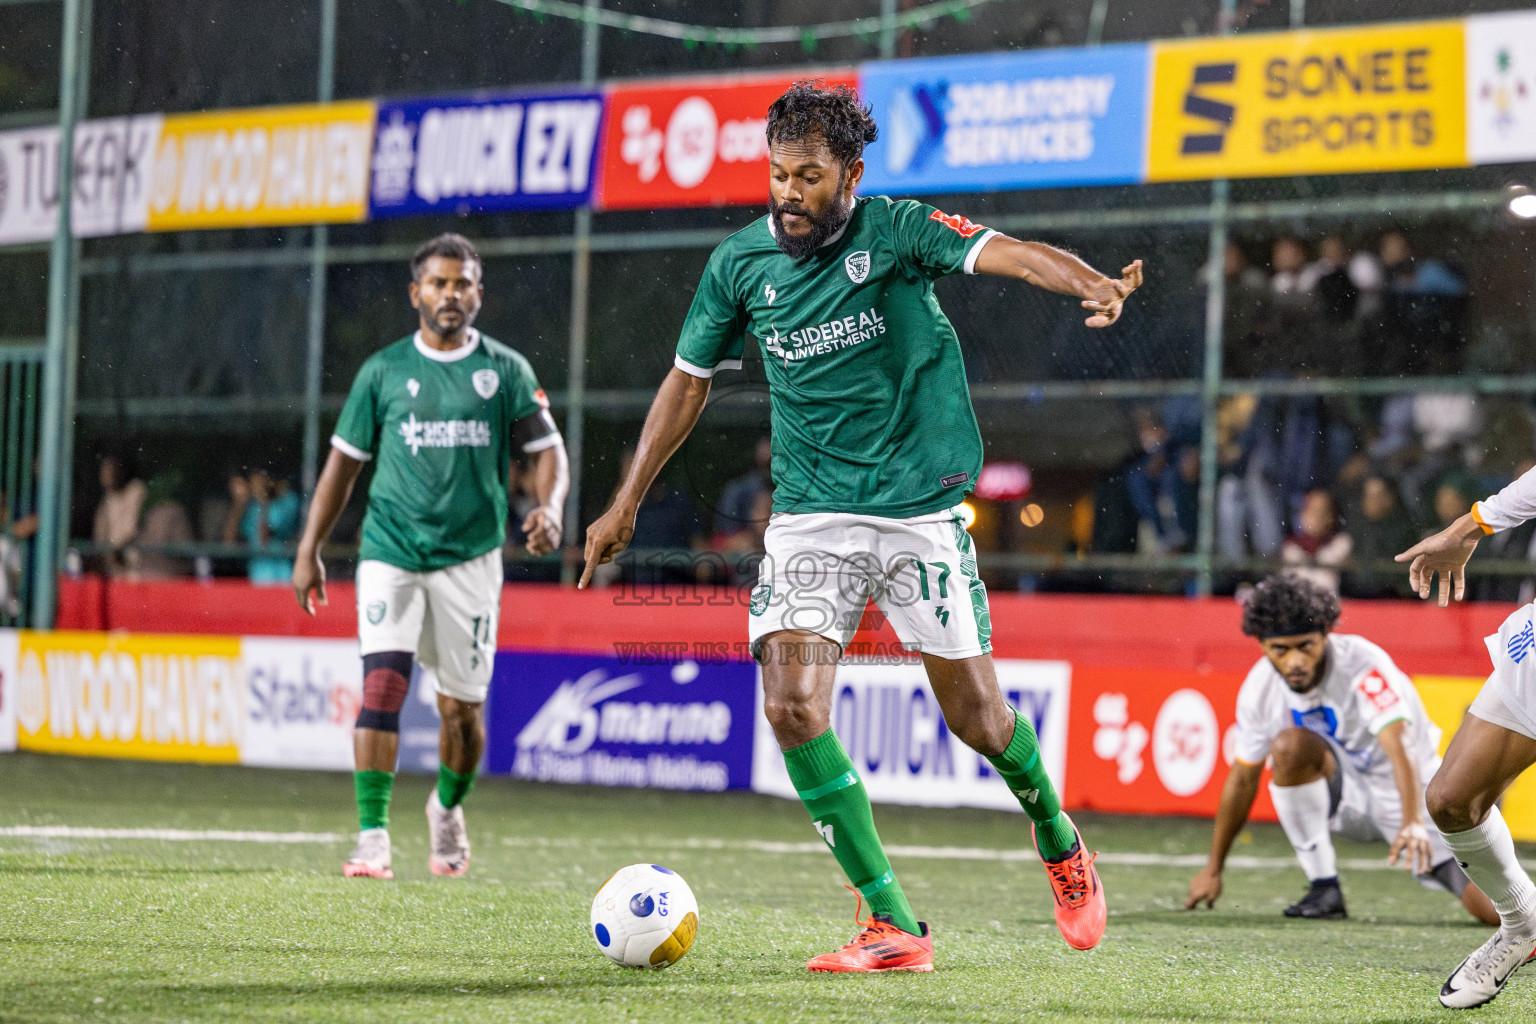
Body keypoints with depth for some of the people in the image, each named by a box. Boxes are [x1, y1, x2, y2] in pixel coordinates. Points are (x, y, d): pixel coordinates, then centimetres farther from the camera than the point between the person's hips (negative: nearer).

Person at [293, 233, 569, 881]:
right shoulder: (383, 371, 5)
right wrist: (309, 550, 7)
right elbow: (344, 461, 10)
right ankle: (372, 837, -15)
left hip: (471, 556, 1)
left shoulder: (506, 370, 4)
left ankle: (448, 808, 35)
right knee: (382, 685, -17)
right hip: (391, 553, -1)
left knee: (462, 709, 6)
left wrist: (549, 508, -14)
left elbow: (546, 449, 7)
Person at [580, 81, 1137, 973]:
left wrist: (1092, 284, -47)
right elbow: (690, 379, 15)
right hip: (812, 518, 2)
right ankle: (894, 925, -10)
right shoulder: (741, 263, 2)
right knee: (793, 707, -16)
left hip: (921, 509, -2)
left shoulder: (897, 231, -9)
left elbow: (1003, 253, -27)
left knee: (973, 712, 4)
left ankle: (1058, 840, 38)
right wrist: (627, 504, 17)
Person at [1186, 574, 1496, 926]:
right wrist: (1213, 870, 6)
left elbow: (1398, 748, -42)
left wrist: (1413, 824, -59)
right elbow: (1243, 780, 1)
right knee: (1289, 745, -31)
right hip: (1346, 795, 3)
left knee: (1494, 910, -16)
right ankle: (1324, 890, -20)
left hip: (1411, 794, -3)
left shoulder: (1363, 665, -28)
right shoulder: (1259, 690, -13)